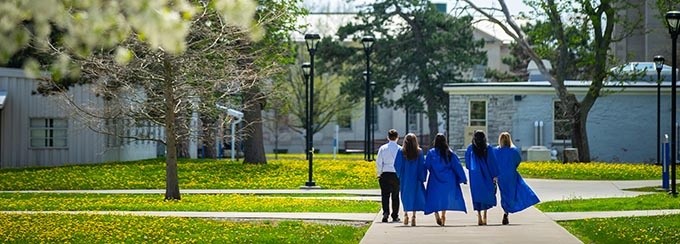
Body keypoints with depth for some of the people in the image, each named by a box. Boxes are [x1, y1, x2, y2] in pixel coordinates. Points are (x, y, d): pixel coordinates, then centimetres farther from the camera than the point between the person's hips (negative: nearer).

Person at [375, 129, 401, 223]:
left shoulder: (383, 148, 1)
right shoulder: (400, 149, -3)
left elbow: (378, 162, 0)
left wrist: (379, 174, 9)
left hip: (385, 174, 0)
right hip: (396, 174, 0)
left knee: (385, 195, 2)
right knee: (395, 196, 10)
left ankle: (386, 212, -18)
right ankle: (395, 216, 14)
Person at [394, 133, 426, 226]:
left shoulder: (401, 151, -6)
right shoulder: (419, 152, -4)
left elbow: (396, 165, -2)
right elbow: (422, 165, -3)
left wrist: (399, 176, 12)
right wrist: (422, 178, 2)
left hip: (404, 178, 0)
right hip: (415, 178, 0)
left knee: (405, 196, 15)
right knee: (415, 196, 4)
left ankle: (405, 214, 11)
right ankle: (413, 216, -6)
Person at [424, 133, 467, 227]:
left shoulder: (431, 153, -5)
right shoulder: (450, 153, -1)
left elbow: (427, 166, -5)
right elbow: (457, 166, -1)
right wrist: (463, 178, 3)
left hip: (435, 180, -2)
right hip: (447, 180, 2)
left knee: (434, 197, 1)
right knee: (445, 197, 14)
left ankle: (436, 213, -22)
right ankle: (443, 216, 13)